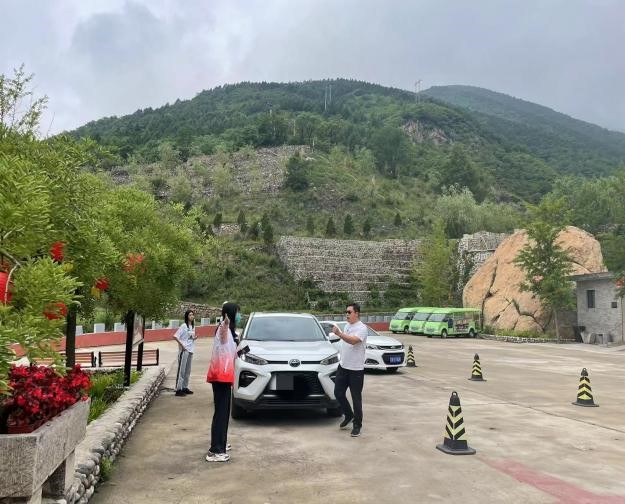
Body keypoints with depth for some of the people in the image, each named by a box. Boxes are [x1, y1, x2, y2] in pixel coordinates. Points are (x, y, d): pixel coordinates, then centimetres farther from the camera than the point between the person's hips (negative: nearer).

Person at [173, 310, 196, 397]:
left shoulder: (193, 326, 12)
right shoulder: (183, 326, -10)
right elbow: (175, 336, -15)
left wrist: (194, 338, 0)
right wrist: (181, 345, -18)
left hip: (190, 350, 8)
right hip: (184, 350, -8)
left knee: (187, 370, 12)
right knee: (181, 370, -6)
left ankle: (185, 387, 21)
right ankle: (178, 389, -4)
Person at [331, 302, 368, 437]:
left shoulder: (361, 328, -16)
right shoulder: (347, 326, 11)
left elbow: (353, 341, -34)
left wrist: (339, 334, -45)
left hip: (356, 369, -7)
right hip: (343, 366, 7)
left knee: (356, 398, 1)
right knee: (338, 393, 8)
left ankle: (357, 425, 14)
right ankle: (349, 416, 29)